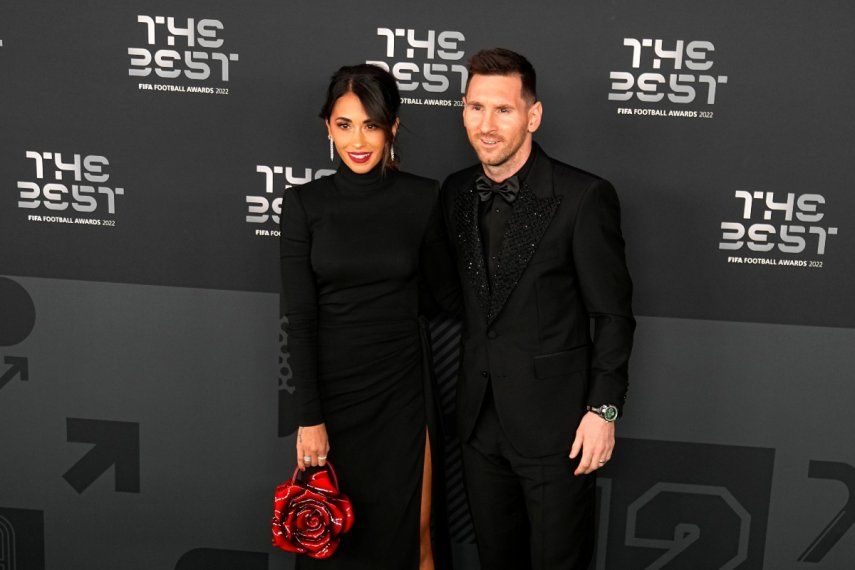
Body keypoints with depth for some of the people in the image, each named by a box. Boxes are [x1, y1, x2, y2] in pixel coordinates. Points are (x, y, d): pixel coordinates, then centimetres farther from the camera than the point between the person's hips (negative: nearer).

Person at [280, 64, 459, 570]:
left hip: (400, 389, 0)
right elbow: (299, 317, -8)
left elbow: (445, 292, 12)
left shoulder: (423, 198, -4)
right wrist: (309, 418, -10)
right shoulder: (305, 203, -5)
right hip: (329, 387, 0)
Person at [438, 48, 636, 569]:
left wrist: (603, 409, -12)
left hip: (555, 423, -5)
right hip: (481, 418, 5)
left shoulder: (584, 197, -15)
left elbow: (613, 314, -11)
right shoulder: (456, 192, 3)